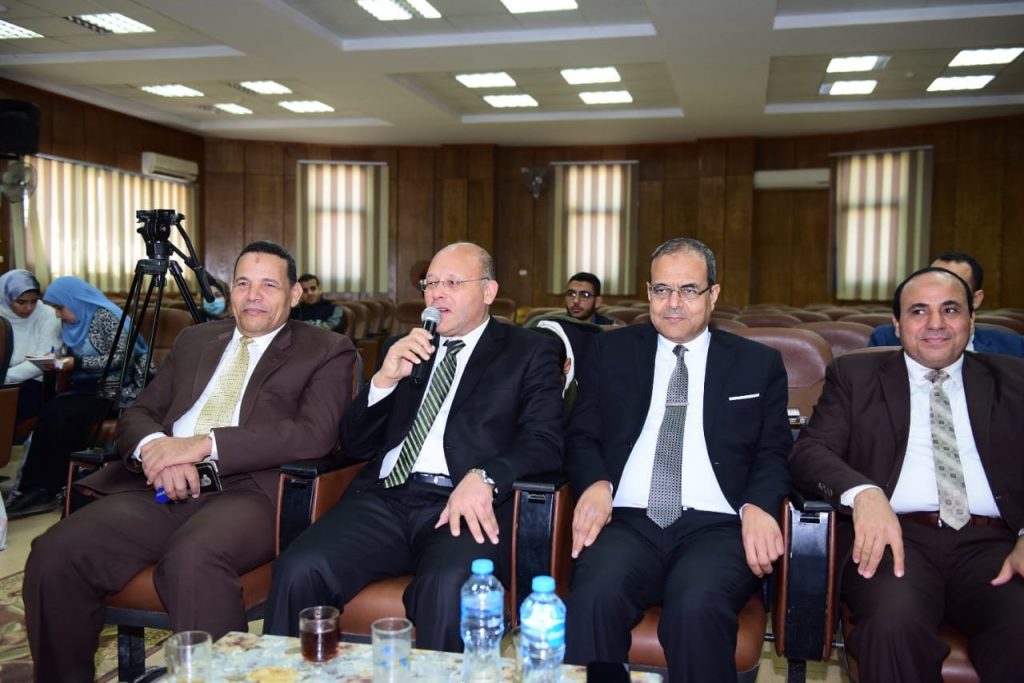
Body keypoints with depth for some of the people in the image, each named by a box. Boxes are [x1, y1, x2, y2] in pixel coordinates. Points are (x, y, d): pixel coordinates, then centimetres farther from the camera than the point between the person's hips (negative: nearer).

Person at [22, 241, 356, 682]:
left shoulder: (326, 351, 8)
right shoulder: (195, 340, 24)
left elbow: (316, 434, -8)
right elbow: (138, 413, 19)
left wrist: (205, 444, -16)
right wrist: (154, 446, -7)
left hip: (249, 489, -5)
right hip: (161, 487, 5)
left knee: (192, 559, -36)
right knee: (54, 553, -18)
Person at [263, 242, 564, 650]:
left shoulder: (530, 352, 11)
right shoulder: (401, 349, 22)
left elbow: (545, 442, -2)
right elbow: (354, 446, 17)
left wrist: (484, 478, -21)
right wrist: (384, 380, 0)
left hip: (466, 507, -3)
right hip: (385, 498, 4)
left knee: (446, 585, -35)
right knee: (297, 570, -22)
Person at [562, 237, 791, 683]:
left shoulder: (759, 364, 16)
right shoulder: (610, 352, 17)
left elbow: (775, 453, 12)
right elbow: (580, 437, 13)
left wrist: (758, 505, -10)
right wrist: (596, 483, -9)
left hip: (716, 525, 0)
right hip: (628, 520, 1)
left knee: (698, 605, -33)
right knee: (595, 595, -32)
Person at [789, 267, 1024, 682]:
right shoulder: (855, 375, 14)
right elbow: (808, 451, 2)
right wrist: (863, 492, -19)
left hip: (990, 544, 1)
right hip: (896, 535, -1)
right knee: (895, 621, -33)